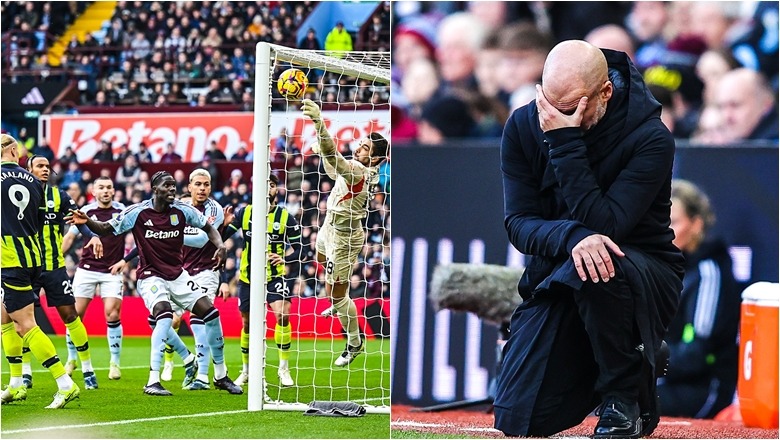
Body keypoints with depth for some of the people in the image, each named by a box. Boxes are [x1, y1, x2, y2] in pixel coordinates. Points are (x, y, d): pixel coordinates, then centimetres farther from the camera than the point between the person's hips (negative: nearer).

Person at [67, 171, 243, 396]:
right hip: (151, 276, -5)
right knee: (164, 314, -31)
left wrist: (220, 245, -9)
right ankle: (153, 381, -28)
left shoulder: (182, 210, -4)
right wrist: (87, 221, -28)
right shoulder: (137, 213, -13)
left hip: (177, 274, 5)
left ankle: (221, 375, 17)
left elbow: (208, 227, 10)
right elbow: (105, 229, -8)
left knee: (210, 313, -2)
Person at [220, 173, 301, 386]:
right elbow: (221, 238, 2)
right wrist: (224, 224, -19)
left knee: (283, 314, -22)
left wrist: (285, 258, -21)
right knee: (247, 323, 9)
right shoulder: (245, 213, -1)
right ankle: (247, 370, 28)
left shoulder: (285, 217, -5)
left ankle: (284, 368, -11)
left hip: (274, 276, -2)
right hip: (248, 277, 2)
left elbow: (298, 248, -2)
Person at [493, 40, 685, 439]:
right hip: (556, 277, 4)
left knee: (602, 269, -41)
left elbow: (604, 225, -26)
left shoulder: (650, 138, -17)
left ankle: (627, 398, -15)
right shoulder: (524, 126, -5)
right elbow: (518, 223, -10)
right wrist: (572, 238, -32)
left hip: (645, 274, -4)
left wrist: (566, 142, -30)